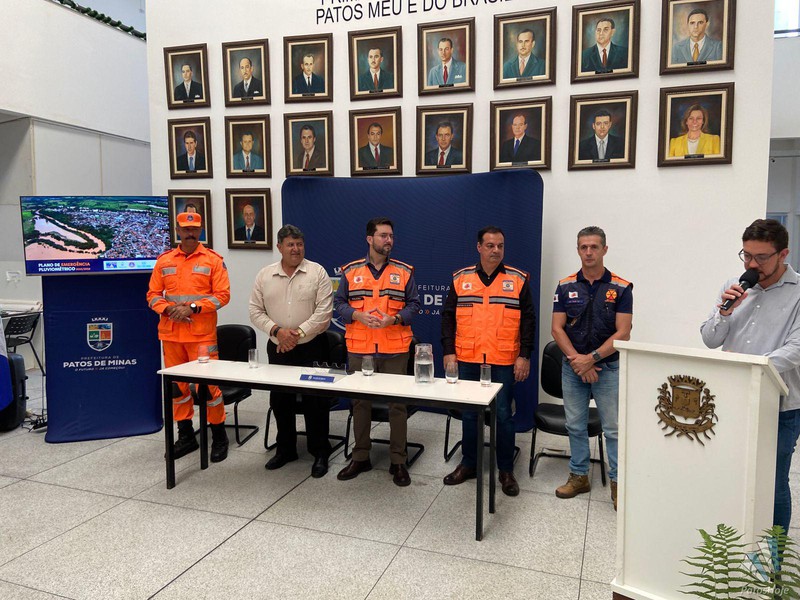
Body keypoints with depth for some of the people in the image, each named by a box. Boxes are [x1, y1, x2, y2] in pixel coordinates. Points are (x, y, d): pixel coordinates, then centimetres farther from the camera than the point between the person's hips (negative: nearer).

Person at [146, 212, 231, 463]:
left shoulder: (213, 260, 1)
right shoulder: (164, 260, 10)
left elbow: (222, 294, -5)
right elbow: (153, 294, 11)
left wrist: (192, 307, -14)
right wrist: (167, 309, -9)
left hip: (202, 334, -4)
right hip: (171, 333, 4)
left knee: (207, 383, -5)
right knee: (177, 384, 10)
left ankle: (219, 436, 10)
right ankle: (186, 436, 25)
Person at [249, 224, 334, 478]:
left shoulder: (317, 272, -5)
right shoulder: (264, 275, 4)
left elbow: (324, 312, -11)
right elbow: (256, 311, 3)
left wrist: (299, 332, -17)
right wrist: (277, 330, -13)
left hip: (311, 348, -3)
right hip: (278, 348, 4)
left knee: (315, 401, 1)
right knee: (280, 400, 13)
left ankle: (320, 452, 16)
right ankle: (285, 449, 29)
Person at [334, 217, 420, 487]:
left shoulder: (404, 272, 4)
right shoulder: (351, 271, 6)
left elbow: (413, 305, 4)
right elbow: (339, 302, 6)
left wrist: (394, 318, -14)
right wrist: (358, 315, -13)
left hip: (395, 350, -1)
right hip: (359, 349, 1)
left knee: (397, 403, 3)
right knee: (360, 402, 10)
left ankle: (398, 461, 15)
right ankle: (360, 457, 25)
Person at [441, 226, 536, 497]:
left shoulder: (518, 279, 3)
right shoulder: (461, 279, 5)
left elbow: (528, 319, 3)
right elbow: (448, 317, 7)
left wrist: (524, 355, -3)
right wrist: (449, 352, 1)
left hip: (504, 362, -1)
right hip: (467, 361, 2)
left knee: (503, 415, 5)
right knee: (469, 413, 12)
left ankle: (506, 470, 20)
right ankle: (468, 464, 27)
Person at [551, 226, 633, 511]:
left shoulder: (621, 288, -5)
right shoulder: (566, 287, 1)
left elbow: (623, 332, -10)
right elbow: (557, 329, -2)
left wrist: (592, 358, -17)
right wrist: (577, 359, -13)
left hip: (608, 367, -2)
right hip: (572, 367, 3)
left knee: (613, 428, 3)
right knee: (575, 425, 12)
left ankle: (617, 482, 17)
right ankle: (579, 476, 26)